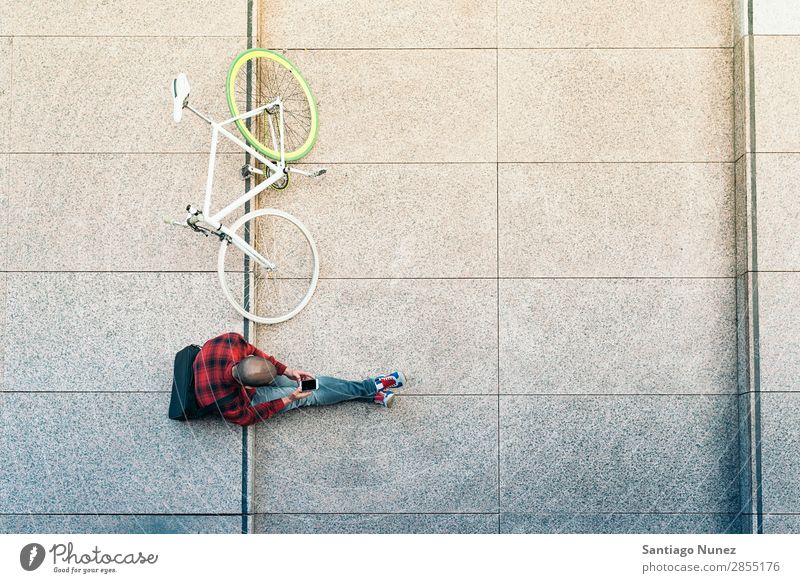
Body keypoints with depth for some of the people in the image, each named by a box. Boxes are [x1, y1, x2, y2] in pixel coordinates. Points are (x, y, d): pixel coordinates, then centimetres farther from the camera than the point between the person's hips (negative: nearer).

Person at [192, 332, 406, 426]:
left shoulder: (230, 340, -34)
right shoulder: (225, 404, -43)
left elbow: (254, 351, -10)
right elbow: (247, 417, -20)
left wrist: (286, 370, -16)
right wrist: (287, 400, -20)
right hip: (247, 400, -5)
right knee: (310, 395, -6)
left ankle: (372, 392, 13)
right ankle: (373, 388, 7)